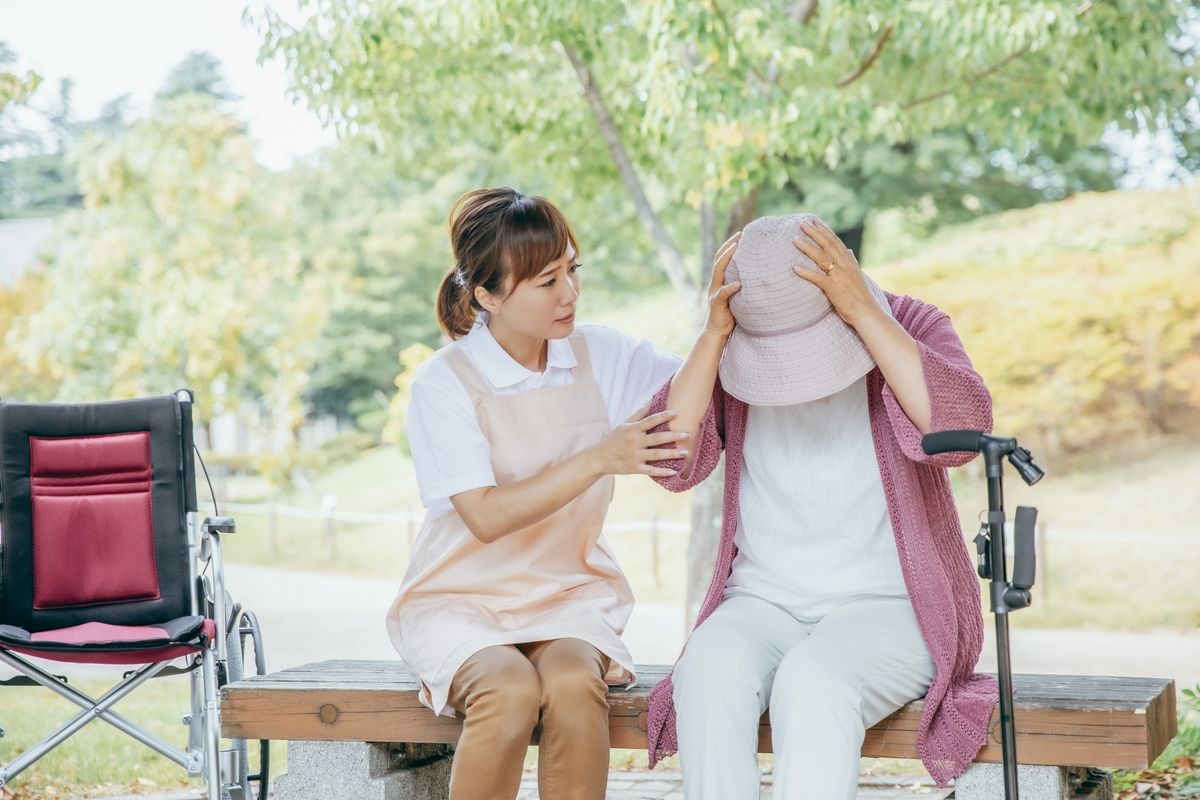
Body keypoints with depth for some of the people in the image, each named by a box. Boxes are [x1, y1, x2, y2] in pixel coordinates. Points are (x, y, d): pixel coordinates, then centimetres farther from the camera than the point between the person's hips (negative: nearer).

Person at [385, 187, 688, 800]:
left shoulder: (598, 354, 2)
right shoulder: (443, 382, -10)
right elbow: (487, 517, -19)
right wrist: (599, 460, -27)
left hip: (569, 598, 3)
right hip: (460, 603, -2)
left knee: (573, 684, -32)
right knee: (510, 689, -34)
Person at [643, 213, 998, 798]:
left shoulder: (910, 327, -2)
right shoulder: (729, 355, 4)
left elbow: (960, 430, -22)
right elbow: (673, 461, -9)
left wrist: (863, 312, -23)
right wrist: (714, 333, -16)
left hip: (888, 606, -2)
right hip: (762, 603, 3)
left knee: (812, 683, -34)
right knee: (708, 672, -31)